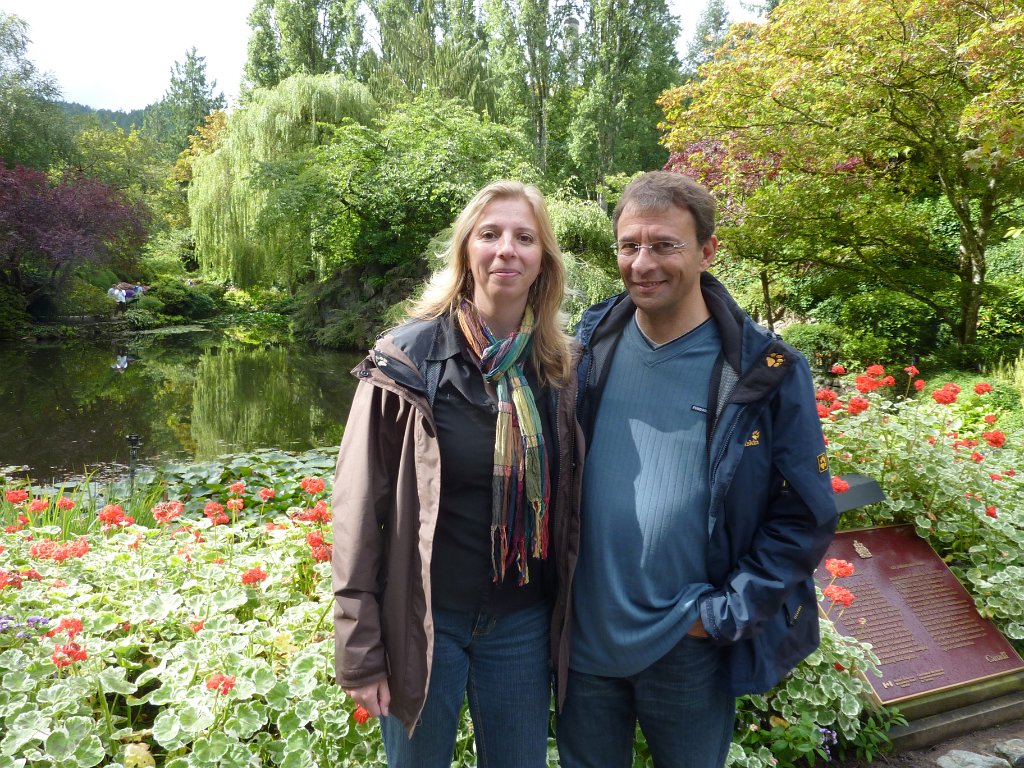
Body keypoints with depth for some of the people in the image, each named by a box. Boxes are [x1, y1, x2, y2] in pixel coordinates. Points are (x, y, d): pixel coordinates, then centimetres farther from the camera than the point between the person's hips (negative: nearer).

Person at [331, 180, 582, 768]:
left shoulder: (561, 369, -1)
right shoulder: (407, 361, -12)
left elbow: (568, 501, 6)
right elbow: (359, 510, -9)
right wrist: (359, 648, -8)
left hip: (523, 623, 3)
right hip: (423, 619, -2)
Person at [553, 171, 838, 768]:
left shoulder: (767, 373, -13)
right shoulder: (591, 345, -4)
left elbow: (806, 518, -8)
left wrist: (723, 615, -12)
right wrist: (553, 588, 2)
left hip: (690, 653, -2)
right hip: (584, 639, 3)